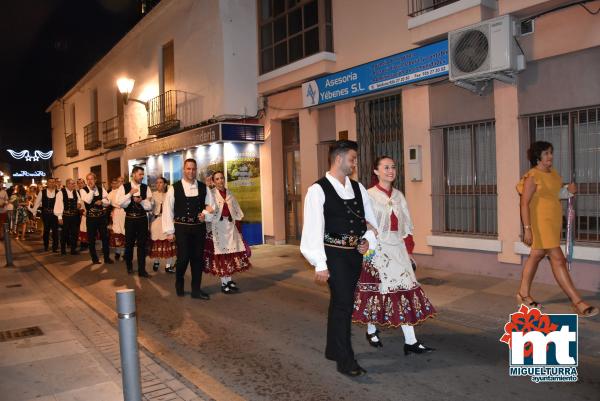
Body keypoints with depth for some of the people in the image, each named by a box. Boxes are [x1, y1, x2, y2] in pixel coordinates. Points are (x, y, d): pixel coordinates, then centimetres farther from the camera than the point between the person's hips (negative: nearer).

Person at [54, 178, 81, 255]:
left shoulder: (76, 192, 7)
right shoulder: (61, 193, -9)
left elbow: (79, 201, 19)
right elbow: (58, 205, -11)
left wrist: (79, 204, -6)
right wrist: (59, 217, -13)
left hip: (75, 216, 4)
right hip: (65, 216, -4)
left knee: (74, 233, 7)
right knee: (64, 233, 7)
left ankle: (73, 249, 16)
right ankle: (63, 250, 21)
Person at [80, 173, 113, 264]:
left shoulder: (101, 189, 5)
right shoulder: (83, 190, -4)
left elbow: (108, 202, 3)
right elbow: (88, 201, -21)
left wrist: (101, 202, -17)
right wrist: (91, 189, -17)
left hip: (102, 216, 2)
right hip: (91, 217, -2)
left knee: (105, 237, 6)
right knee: (91, 239, 7)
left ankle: (107, 258, 16)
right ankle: (94, 258, 20)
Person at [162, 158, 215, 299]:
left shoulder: (203, 187, 5)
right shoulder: (174, 188, -3)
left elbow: (211, 206, 11)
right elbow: (167, 210, -2)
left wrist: (205, 214, -11)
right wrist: (169, 231, -4)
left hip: (199, 227, 3)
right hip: (181, 228, -3)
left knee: (198, 258, 7)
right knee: (183, 258, -5)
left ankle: (196, 289, 20)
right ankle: (179, 284, 25)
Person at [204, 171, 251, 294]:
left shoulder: (229, 194, 11)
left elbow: (237, 211, 13)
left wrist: (237, 226, 7)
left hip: (231, 227, 5)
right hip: (217, 227, -5)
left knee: (231, 253, 6)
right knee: (220, 254, -1)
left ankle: (229, 280, 17)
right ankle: (224, 283, 6)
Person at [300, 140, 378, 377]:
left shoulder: (357, 187, 9)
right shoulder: (318, 190, -11)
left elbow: (371, 218, 17)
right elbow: (313, 228, -15)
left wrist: (368, 239, -2)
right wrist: (320, 264, -18)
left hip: (355, 253, 6)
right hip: (334, 253, -6)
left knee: (341, 302, 16)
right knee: (343, 303, -7)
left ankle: (333, 349, 32)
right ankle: (346, 361, 5)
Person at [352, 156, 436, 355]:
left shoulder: (399, 196, 10)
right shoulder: (370, 195, -6)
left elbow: (406, 223, 13)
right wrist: (367, 248, -18)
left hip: (397, 247, 5)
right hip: (377, 248, -5)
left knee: (405, 287, -1)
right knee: (375, 287, 5)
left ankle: (410, 341, 2)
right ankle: (371, 330, 28)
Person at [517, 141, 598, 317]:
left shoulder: (553, 173, 10)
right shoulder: (532, 176, -14)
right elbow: (525, 203, -17)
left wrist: (569, 190, 1)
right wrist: (527, 228, -22)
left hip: (553, 221, 9)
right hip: (540, 222, -9)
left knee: (536, 256, 15)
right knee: (558, 259, -10)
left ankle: (523, 293, 26)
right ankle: (578, 302, -9)